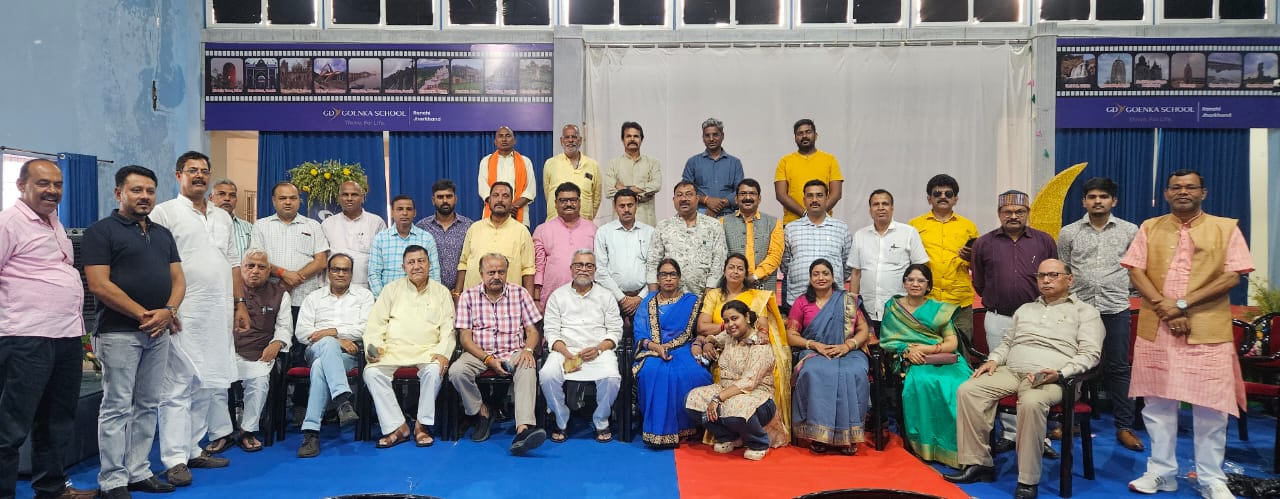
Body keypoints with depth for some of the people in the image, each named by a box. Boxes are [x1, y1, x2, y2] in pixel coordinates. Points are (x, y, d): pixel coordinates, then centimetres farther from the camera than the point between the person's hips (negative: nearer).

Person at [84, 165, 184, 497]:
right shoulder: (101, 231, -4)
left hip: (159, 333, 6)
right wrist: (143, 315, -14)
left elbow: (178, 279, 11)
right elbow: (99, 285, -13)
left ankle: (138, 472, 19)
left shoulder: (163, 234, 15)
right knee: (117, 408, -2)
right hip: (119, 332, -6)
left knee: (147, 406, 10)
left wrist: (168, 312, -8)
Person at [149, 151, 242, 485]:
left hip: (220, 314, 6)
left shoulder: (223, 217, 17)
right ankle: (175, 460, 0)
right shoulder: (165, 213, -1)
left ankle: (193, 449, 19)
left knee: (208, 385, 10)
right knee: (178, 387, -4)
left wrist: (240, 303, 12)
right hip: (183, 314, -6)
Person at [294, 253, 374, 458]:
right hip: (317, 349, 1)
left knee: (320, 366, -35)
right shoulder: (314, 297, 22)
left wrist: (334, 331, -9)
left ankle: (311, 431, -39)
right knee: (328, 344, -37)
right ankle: (344, 401, -52)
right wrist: (336, 340, -6)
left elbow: (367, 329, 2)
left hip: (349, 352, -1)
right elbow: (301, 332, 7)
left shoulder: (363, 295, 18)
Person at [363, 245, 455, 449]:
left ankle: (422, 424, -17)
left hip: (427, 351, -1)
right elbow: (376, 323, 11)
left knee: (434, 371, -33)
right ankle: (397, 426, -20)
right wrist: (374, 346, -7)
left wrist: (443, 352, -12)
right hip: (394, 349, 1)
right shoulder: (392, 289, 18)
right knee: (372, 372, -26)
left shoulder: (441, 292, 15)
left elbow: (447, 329, 6)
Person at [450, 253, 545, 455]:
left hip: (513, 353, -1)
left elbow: (532, 330, 5)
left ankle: (523, 430, -48)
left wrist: (528, 349, -18)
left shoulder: (520, 293, 6)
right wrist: (488, 359, -15)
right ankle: (483, 412, -2)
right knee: (456, 371, -29)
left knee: (527, 369, -34)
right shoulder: (469, 296, 4)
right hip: (479, 353, 1)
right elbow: (465, 337, -1)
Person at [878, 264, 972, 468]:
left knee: (959, 385, -33)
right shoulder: (892, 307, 15)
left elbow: (952, 343, 7)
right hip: (913, 363, -1)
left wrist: (927, 348, -9)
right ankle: (928, 444, -28)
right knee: (923, 382, -37)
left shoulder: (939, 310, 16)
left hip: (945, 359, 1)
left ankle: (958, 445, -26)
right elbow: (887, 341, 8)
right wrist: (907, 351, -11)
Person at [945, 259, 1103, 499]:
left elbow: (1090, 353, -1)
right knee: (967, 390, -20)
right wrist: (993, 360, 8)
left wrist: (1060, 373, -18)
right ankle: (978, 462, -15)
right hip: (1010, 371, 6)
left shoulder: (1085, 311, 11)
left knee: (1031, 403, -40)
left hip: (1049, 378, -5)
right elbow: (1007, 342, 31)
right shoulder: (1025, 309, 28)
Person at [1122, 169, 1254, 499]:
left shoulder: (1226, 228, 6)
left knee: (1210, 407, 1)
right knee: (1157, 402, 7)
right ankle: (1161, 472, 18)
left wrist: (1183, 304, -13)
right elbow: (1135, 271, 2)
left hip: (1208, 331, -2)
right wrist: (1164, 307, -12)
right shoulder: (1149, 228, 10)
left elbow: (1233, 276, -3)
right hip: (1155, 329, 2)